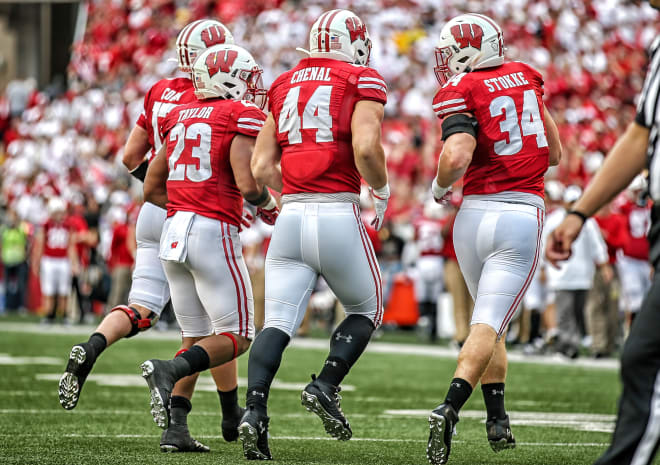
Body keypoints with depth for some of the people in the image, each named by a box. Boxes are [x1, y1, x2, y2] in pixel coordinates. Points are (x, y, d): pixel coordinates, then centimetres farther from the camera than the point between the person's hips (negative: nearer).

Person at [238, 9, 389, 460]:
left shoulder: (283, 86, 16)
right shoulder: (364, 82, 1)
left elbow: (261, 168, 13)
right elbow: (365, 148, -15)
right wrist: (382, 189, 4)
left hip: (291, 215, 4)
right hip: (339, 215, -4)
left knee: (278, 322, 2)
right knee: (366, 308, 18)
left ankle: (255, 410, -16)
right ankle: (325, 386, 0)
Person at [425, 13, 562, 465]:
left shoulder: (462, 92, -4)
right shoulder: (525, 77, 12)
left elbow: (457, 157, -22)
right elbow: (554, 153, 20)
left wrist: (440, 186, -2)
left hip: (475, 212, -1)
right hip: (523, 213, 1)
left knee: (489, 320, 19)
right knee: (488, 325, -5)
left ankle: (499, 422, 17)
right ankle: (449, 409, -26)